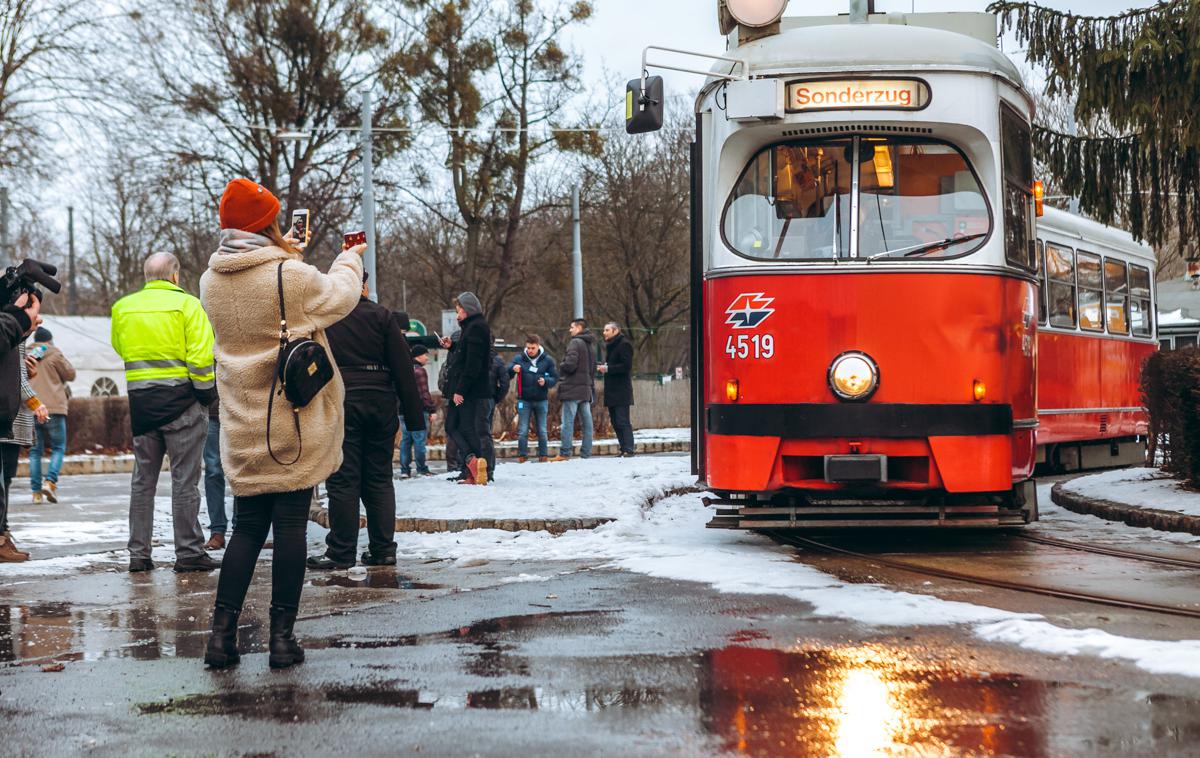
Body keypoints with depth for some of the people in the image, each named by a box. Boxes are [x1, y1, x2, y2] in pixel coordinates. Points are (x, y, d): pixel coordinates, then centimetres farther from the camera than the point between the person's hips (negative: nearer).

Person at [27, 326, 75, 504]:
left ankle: (36, 491, 1)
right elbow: (71, 375, 4)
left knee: (35, 450, 8)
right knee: (58, 448, 5)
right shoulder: (54, 355, -2)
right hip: (53, 408, -4)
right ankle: (50, 481, -16)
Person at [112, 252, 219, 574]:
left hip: (139, 399, 4)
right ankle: (188, 553, 0)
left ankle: (138, 554, 11)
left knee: (143, 478, 11)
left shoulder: (123, 307, 7)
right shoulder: (186, 304, -8)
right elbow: (201, 355, -13)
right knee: (185, 479, 0)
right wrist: (205, 392, -3)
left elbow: (119, 349, 16)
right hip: (180, 400, -4)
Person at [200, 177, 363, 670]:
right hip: (296, 425, -5)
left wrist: (285, 255, 29)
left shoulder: (212, 282, 1)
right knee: (290, 526, 2)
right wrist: (350, 258, 24)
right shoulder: (293, 276, -14)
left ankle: (222, 631, 5)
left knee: (247, 527, 11)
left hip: (243, 431, 5)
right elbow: (340, 297, 3)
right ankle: (282, 636, 4)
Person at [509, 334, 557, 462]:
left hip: (541, 400, 0)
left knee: (542, 430, 8)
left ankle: (544, 455, 15)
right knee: (522, 430, 1)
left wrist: (545, 381, -18)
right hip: (524, 400, 0)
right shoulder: (519, 358, -1)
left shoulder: (547, 360, 0)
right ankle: (522, 455, 7)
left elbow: (555, 378, 3)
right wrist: (513, 369, -29)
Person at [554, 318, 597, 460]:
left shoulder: (575, 343, -11)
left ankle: (565, 453, -8)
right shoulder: (591, 345, 16)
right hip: (587, 389, 8)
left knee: (568, 422, -6)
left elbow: (570, 364, -20)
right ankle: (586, 452, 7)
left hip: (572, 389, -8)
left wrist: (561, 365, 1)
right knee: (586, 422, 7)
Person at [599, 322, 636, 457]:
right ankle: (624, 449, 12)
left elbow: (626, 366, -17)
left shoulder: (624, 344, -9)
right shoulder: (610, 346, 20)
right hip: (611, 391, 10)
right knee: (615, 422, 9)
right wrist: (603, 367, 7)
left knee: (622, 422, -12)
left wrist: (608, 368, -17)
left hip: (621, 390, -10)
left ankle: (628, 450, -13)